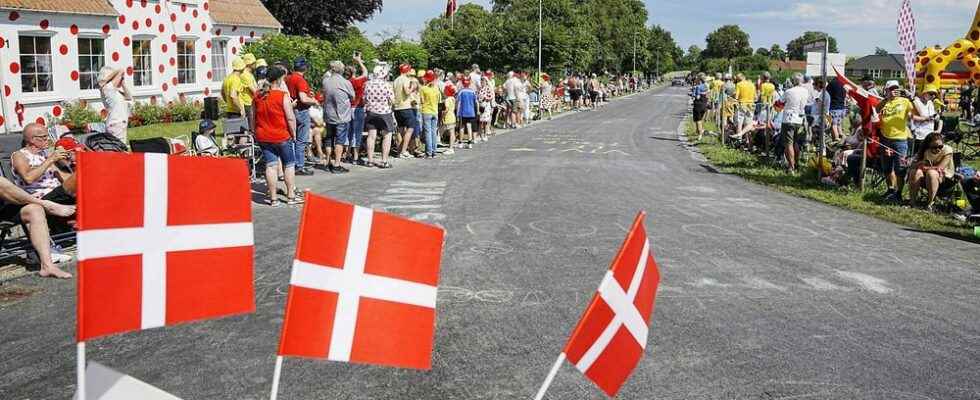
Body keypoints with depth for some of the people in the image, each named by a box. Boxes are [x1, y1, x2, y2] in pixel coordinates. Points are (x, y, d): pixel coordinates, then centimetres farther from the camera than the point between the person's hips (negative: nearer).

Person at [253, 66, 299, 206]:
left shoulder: (258, 95, 2)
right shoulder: (283, 95, -14)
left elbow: (253, 116, 9)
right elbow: (290, 117, -14)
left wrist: (255, 132, 19)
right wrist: (293, 133, -2)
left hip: (263, 137, 4)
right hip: (282, 136, -4)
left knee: (271, 165, 6)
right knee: (289, 165, 10)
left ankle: (273, 198, 7)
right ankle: (291, 196, 14)